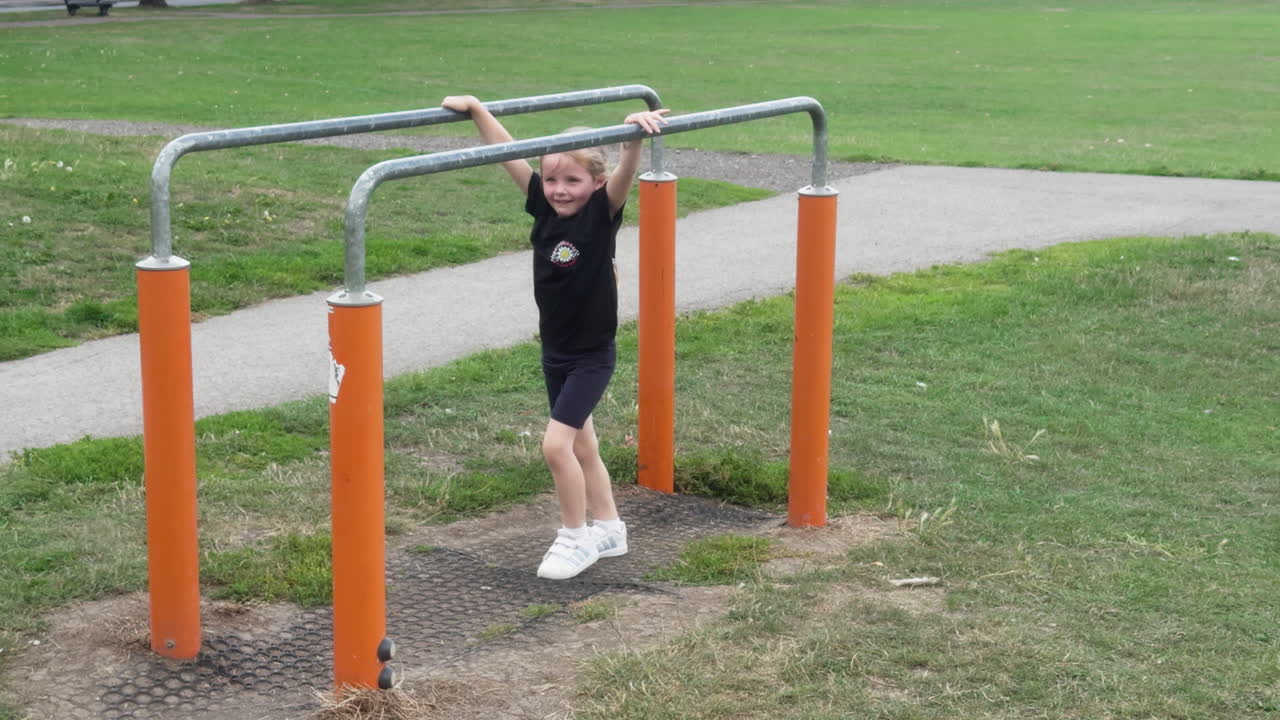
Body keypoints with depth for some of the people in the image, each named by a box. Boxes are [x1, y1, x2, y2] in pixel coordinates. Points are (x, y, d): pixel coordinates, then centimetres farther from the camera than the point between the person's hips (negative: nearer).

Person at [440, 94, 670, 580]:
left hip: (591, 355, -7)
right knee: (580, 445, 17)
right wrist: (476, 108, 0)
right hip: (555, 351, 7)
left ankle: (575, 537, 4)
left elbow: (625, 173, -34)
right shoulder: (544, 208, -3)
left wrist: (635, 133, -50)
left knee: (556, 443, -13)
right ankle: (609, 529, 33)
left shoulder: (602, 213, -16)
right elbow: (507, 153, 1)